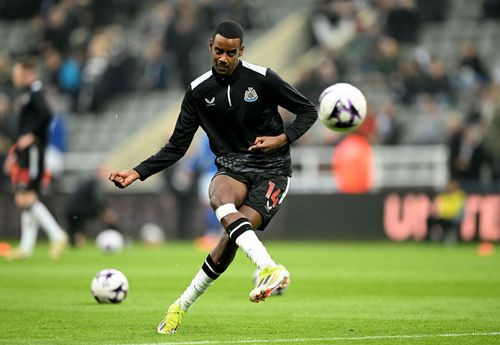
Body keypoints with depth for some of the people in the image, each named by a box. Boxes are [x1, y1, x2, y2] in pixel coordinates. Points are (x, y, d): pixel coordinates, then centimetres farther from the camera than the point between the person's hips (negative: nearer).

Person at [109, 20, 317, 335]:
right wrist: (137, 173, -3)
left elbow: (309, 111, 4)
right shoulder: (199, 91, 3)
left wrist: (282, 139, -12)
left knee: (232, 236, -22)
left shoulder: (262, 78, -6)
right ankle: (269, 268, -50)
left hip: (271, 170, -2)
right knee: (220, 199, -36)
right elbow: (177, 147, 7)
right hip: (232, 166, 2)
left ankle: (183, 305, -7)